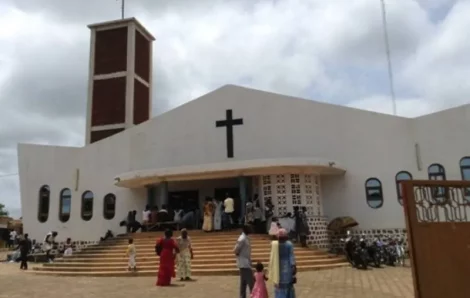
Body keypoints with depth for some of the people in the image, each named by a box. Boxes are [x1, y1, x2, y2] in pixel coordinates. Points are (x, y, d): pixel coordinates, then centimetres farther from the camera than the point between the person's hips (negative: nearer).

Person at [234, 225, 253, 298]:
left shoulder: (246, 238, 11)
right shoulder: (242, 239, -19)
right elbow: (235, 251, -22)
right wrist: (240, 256, -7)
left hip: (246, 264, 9)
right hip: (244, 264, -9)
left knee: (244, 283, 12)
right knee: (251, 282, -5)